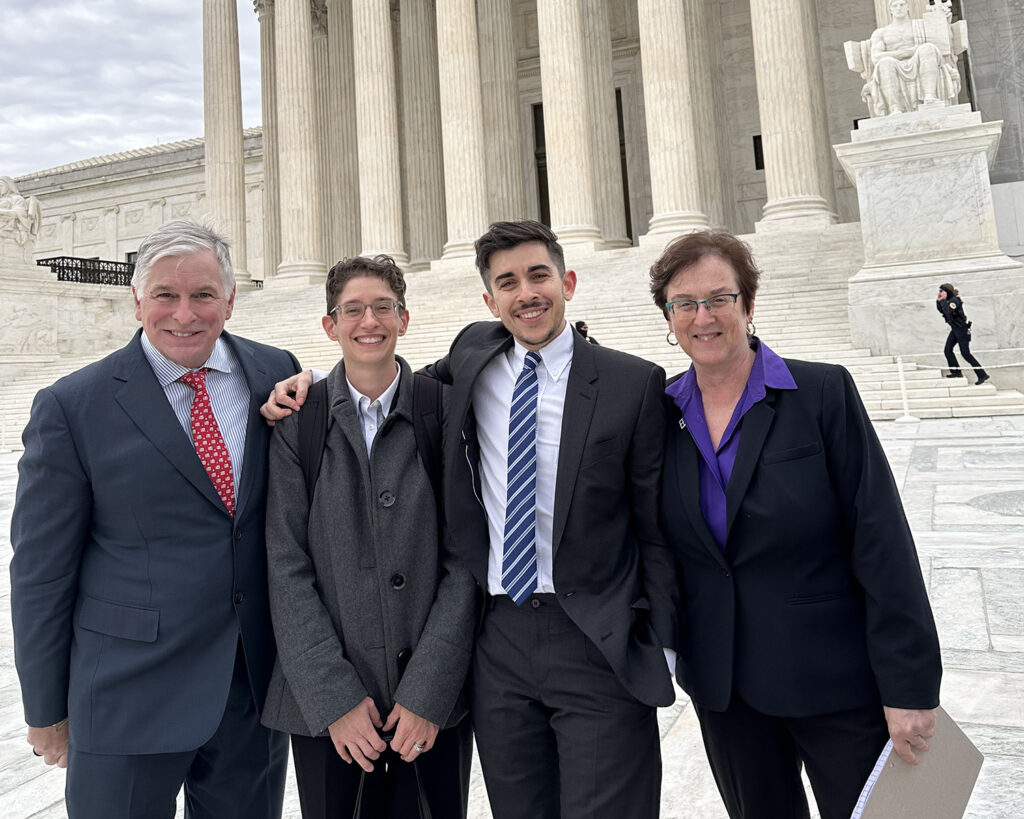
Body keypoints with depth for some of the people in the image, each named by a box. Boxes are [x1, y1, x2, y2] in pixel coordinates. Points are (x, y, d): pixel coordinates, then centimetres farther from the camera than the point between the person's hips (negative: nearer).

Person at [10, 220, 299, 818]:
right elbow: (41, 572, -5)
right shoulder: (72, 408, -10)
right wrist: (47, 711, 1)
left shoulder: (277, 375, -2)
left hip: (259, 680, 3)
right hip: (129, 698, -3)